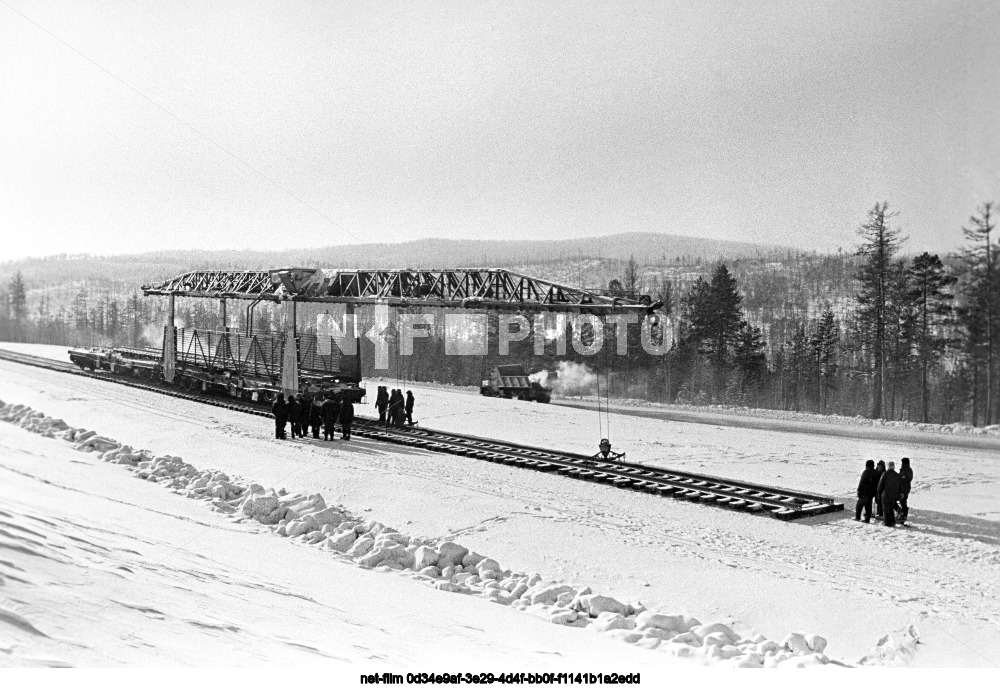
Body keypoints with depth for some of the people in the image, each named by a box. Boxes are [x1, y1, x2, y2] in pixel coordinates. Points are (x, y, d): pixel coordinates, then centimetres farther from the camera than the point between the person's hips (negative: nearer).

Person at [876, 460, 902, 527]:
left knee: (886, 509, 3)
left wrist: (879, 493, 3)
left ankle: (888, 522, 1)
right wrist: (898, 495, 16)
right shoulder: (897, 475, 1)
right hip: (894, 495, 5)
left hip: (886, 494, -5)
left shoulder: (885, 474, -13)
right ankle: (893, 521, 18)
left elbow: (881, 484, -8)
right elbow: (899, 486, 7)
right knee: (891, 508, 18)